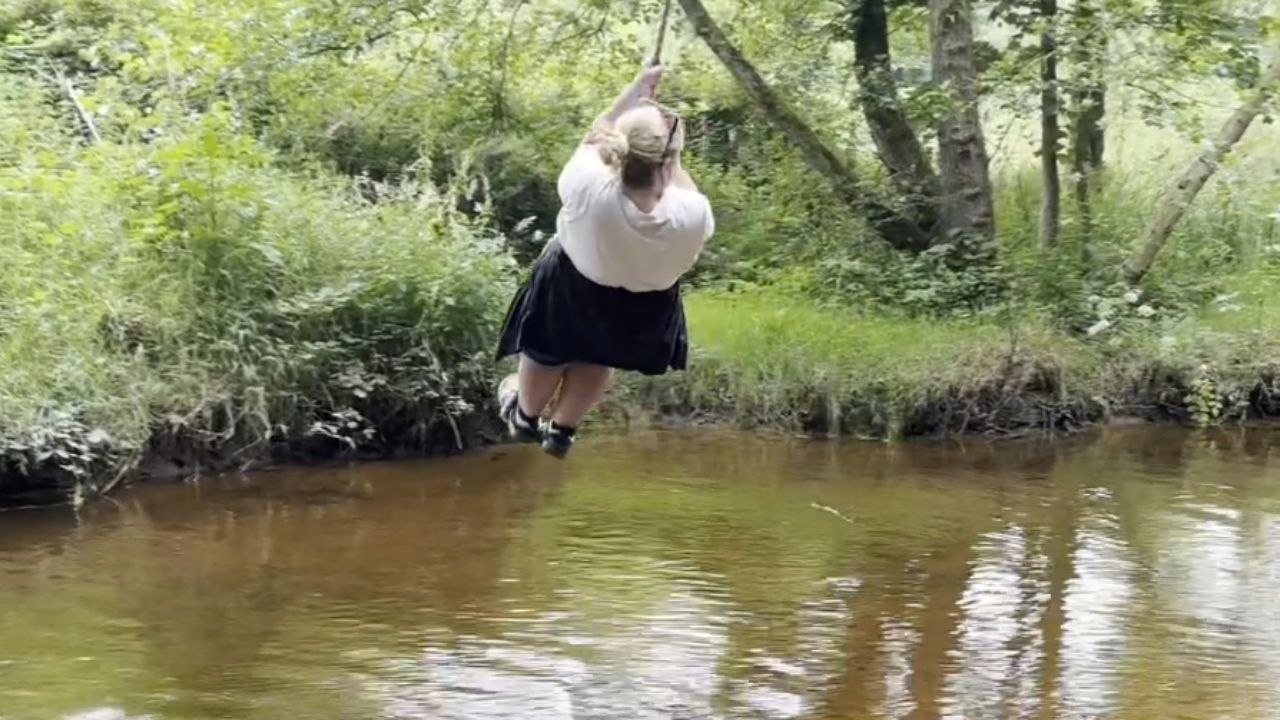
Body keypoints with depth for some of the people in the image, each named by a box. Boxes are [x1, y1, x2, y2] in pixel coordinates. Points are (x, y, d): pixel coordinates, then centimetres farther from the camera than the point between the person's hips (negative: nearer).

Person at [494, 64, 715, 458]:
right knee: (597, 356, 33)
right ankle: (562, 430, 55)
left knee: (549, 351, 31)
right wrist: (670, 160, -9)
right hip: (643, 305, 1)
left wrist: (637, 90, -11)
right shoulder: (692, 216, -40)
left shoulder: (588, 188, -43)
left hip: (572, 288, -1)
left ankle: (526, 416, 58)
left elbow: (595, 139, -20)